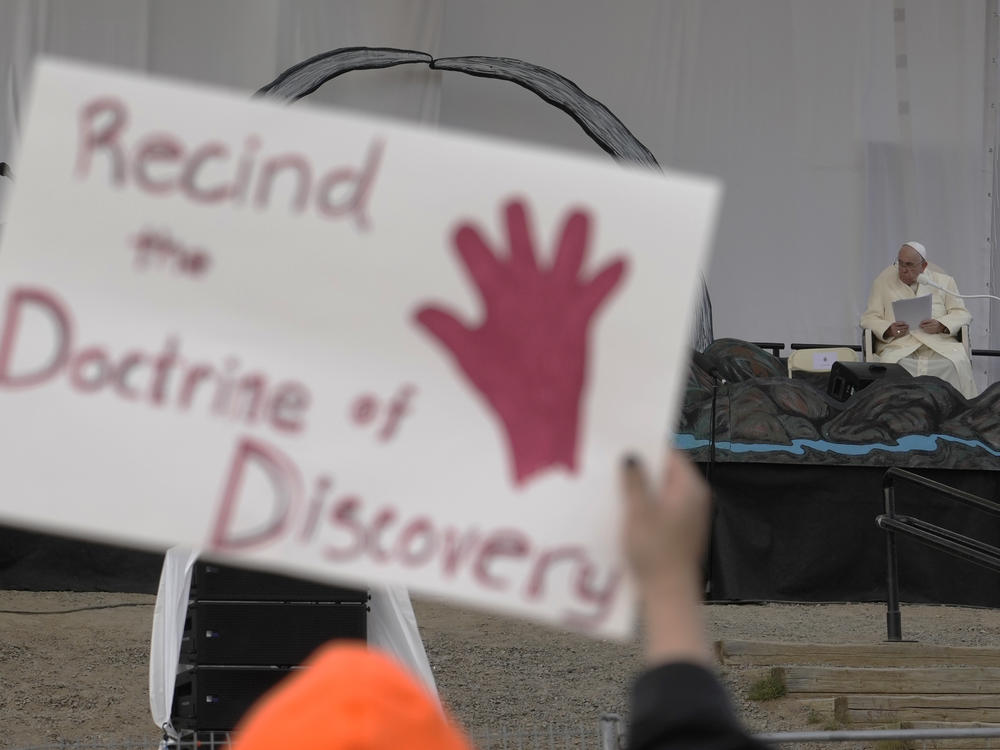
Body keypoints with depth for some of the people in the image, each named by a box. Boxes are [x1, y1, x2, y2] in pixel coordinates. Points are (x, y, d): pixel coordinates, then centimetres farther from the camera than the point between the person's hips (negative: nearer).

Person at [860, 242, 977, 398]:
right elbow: (869, 318, 11)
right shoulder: (883, 282, 17)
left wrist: (941, 325, -10)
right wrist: (888, 330, -11)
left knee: (958, 362, -31)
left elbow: (961, 314, 13)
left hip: (939, 344, 1)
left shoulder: (944, 282, 19)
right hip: (899, 344, 0)